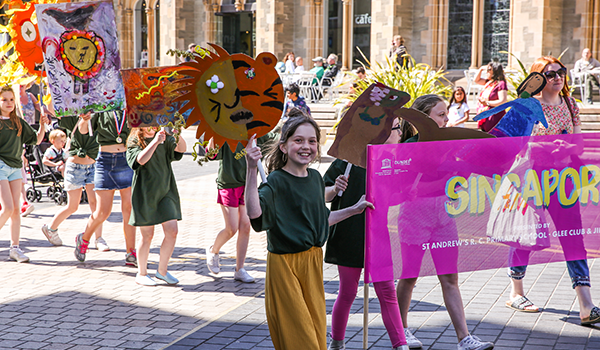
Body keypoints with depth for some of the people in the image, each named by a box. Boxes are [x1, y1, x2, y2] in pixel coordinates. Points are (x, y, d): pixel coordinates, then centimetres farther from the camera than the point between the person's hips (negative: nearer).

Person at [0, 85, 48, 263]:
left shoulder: (19, 122, 14)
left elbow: (36, 140, 18)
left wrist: (43, 125, 4)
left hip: (15, 167, 5)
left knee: (16, 209, 2)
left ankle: (15, 248, 7)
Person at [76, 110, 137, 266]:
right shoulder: (99, 110, 6)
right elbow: (83, 130, 0)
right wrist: (85, 119, -21)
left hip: (128, 160, 1)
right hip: (106, 161, -1)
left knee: (129, 209, 0)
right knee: (102, 212, -1)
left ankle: (131, 254, 7)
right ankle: (83, 239, 27)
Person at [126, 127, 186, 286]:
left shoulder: (164, 138, 10)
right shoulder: (134, 142, -2)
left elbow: (181, 149, -6)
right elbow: (141, 160, -21)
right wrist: (155, 141, -26)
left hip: (165, 191, 4)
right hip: (145, 193, -4)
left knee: (172, 231, -4)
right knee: (147, 235, 0)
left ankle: (162, 270, 13)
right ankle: (141, 273, 18)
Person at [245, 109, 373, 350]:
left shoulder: (315, 178, 6)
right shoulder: (276, 181, -15)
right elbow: (254, 213, -35)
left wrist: (353, 210, 22)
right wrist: (252, 169, -40)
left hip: (313, 261, 7)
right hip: (285, 264, -7)